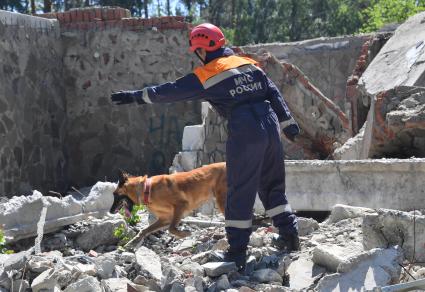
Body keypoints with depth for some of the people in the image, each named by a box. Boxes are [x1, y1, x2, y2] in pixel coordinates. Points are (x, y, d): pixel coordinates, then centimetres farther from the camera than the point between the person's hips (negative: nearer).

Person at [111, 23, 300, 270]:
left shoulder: (206, 75, -1)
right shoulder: (249, 64, 15)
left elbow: (170, 91, 1)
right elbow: (274, 93, 14)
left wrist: (135, 96, 9)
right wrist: (288, 122, 18)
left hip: (244, 134, -6)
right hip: (271, 129, 6)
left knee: (240, 194, 1)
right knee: (273, 186, 20)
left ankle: (237, 252, 2)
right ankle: (290, 233, 18)